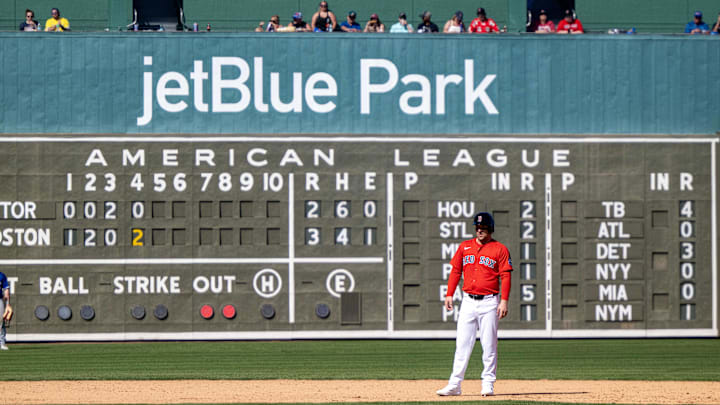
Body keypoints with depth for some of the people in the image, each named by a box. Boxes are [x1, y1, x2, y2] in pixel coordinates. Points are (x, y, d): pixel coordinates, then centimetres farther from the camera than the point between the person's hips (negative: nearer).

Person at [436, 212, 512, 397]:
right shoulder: (465, 247, 11)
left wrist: (504, 301, -14)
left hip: (489, 302, -3)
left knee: (489, 345, -1)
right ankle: (454, 385, -1)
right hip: (468, 300, 3)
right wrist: (449, 295, 5)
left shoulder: (500, 249, -1)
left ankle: (488, 384, 6)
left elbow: (505, 276, -5)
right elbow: (455, 271, 13)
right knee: (462, 344, 0)